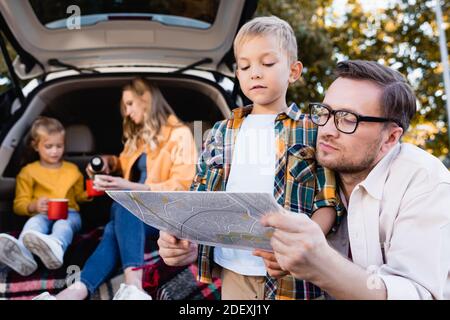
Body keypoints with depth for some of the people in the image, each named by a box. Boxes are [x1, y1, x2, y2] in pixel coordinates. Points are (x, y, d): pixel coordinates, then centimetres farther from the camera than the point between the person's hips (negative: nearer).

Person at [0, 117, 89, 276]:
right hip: (42, 214, 0)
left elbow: (79, 196, 28)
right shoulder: (29, 171, 16)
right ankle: (22, 254, -71)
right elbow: (20, 204, 9)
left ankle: (55, 247, -75)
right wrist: (34, 206, -14)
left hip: (68, 214, 0)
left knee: (63, 225, -37)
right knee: (34, 223, -37)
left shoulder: (72, 169, 23)